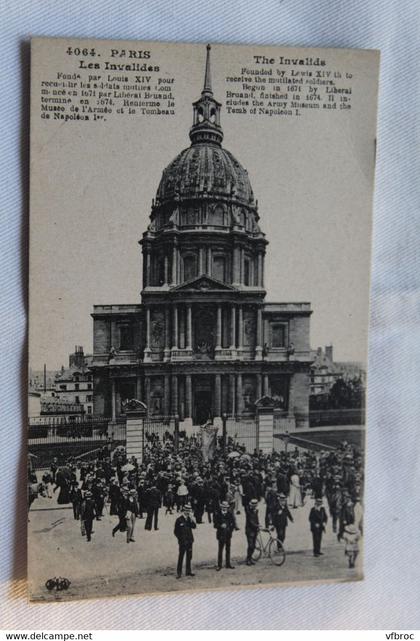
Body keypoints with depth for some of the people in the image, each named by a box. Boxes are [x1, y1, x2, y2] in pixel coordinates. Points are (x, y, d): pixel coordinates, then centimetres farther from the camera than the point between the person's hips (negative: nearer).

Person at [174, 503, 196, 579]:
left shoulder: (189, 519, 9)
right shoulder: (179, 520, -7)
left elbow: (194, 527, -3)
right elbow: (176, 531, -6)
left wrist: (191, 519, -14)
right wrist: (181, 538, -10)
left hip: (189, 541, 6)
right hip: (182, 542, -6)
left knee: (189, 557, 12)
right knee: (181, 557, -3)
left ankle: (188, 571, 22)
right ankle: (179, 573, 3)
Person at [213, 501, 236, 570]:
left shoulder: (230, 514, 2)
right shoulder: (217, 514, -5)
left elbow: (233, 523, 5)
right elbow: (215, 525, -5)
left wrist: (231, 529, -12)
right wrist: (221, 526, -23)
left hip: (228, 534, 3)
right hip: (221, 534, -3)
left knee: (228, 549, 11)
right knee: (220, 549, -2)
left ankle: (228, 564, 21)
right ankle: (219, 565, 8)